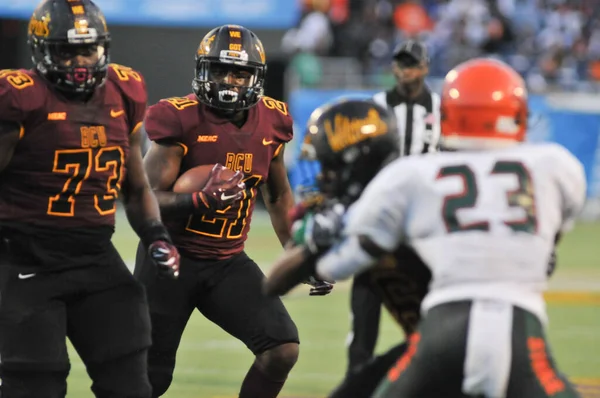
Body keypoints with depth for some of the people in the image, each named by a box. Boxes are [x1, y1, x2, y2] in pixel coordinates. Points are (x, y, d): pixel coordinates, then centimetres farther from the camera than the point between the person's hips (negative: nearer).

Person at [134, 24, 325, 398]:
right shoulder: (180, 120, -17)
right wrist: (202, 199, -35)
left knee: (283, 348, -14)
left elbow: (278, 196, 15)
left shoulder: (270, 121, -1)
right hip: (172, 258, -4)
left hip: (228, 262, 4)